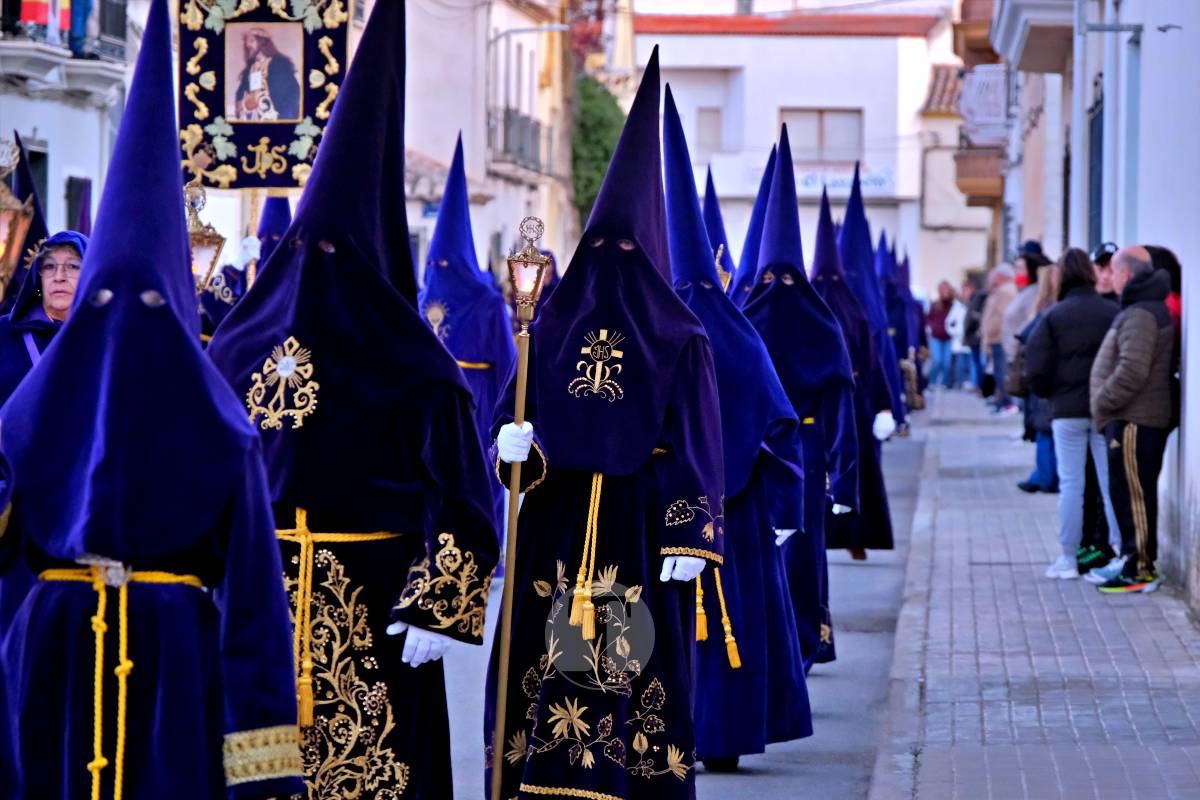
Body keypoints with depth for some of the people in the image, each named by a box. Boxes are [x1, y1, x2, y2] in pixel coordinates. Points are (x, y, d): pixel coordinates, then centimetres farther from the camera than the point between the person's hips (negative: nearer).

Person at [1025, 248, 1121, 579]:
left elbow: (1036, 368, -7)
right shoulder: (1113, 313, -4)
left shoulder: (1053, 317, -5)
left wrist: (1050, 393, 11)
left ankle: (1068, 559, 6)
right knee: (1111, 484, 6)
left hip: (1067, 411, -1)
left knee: (1070, 484, 5)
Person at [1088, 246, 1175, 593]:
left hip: (1133, 421, -11)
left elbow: (1133, 371, -27)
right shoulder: (1149, 308, 17)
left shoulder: (1140, 315, -18)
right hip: (1137, 418, 11)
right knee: (1133, 493, 17)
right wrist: (1106, 406, 17)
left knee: (1132, 494, -7)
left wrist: (1102, 403, -16)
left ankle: (1140, 569, -4)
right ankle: (1131, 560, 25)